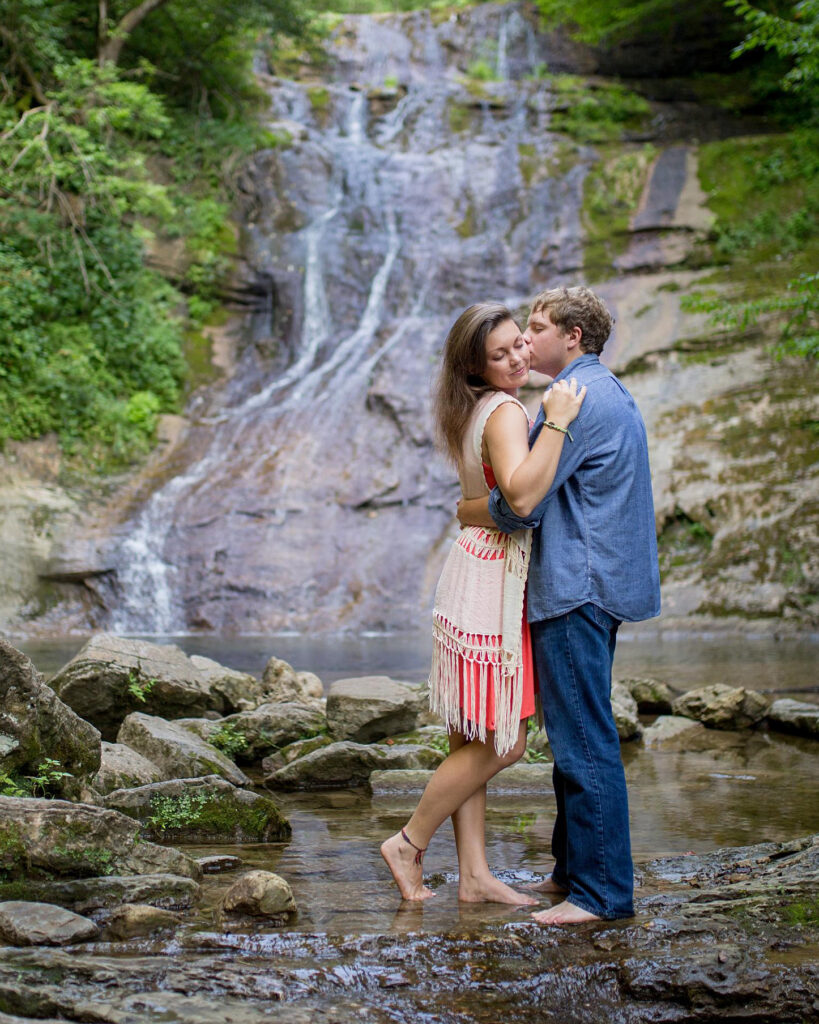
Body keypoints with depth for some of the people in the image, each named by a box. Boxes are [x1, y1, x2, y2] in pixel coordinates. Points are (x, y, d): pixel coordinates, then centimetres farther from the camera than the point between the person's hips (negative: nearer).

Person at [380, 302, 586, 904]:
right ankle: (410, 843, 8)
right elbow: (522, 496, -34)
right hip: (491, 582, -10)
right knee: (501, 744, -3)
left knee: (474, 740, 10)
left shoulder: (480, 411, 13)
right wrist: (557, 422, -31)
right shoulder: (504, 413, -17)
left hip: (478, 572, 10)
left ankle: (474, 874, 15)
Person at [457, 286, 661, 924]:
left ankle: (601, 891, -2)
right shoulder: (610, 395, 18)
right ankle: (573, 870, 24)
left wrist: (467, 511, 1)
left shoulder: (578, 400, -16)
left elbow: (520, 505, -18)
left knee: (585, 745, -7)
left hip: (577, 592, -11)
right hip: (592, 588, 11)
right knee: (578, 741, 16)